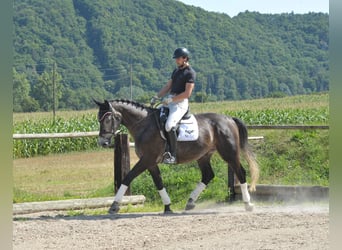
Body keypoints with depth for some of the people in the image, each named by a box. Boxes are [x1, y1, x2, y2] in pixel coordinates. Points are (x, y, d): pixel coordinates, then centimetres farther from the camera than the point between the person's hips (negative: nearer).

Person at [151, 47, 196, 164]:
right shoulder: (176, 71, 18)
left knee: (169, 126, -28)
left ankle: (172, 155, -25)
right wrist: (157, 97, 8)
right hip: (170, 101, 10)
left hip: (180, 103, -10)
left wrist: (171, 99, -18)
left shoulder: (190, 73, -9)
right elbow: (168, 86, 21)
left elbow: (187, 93, -16)